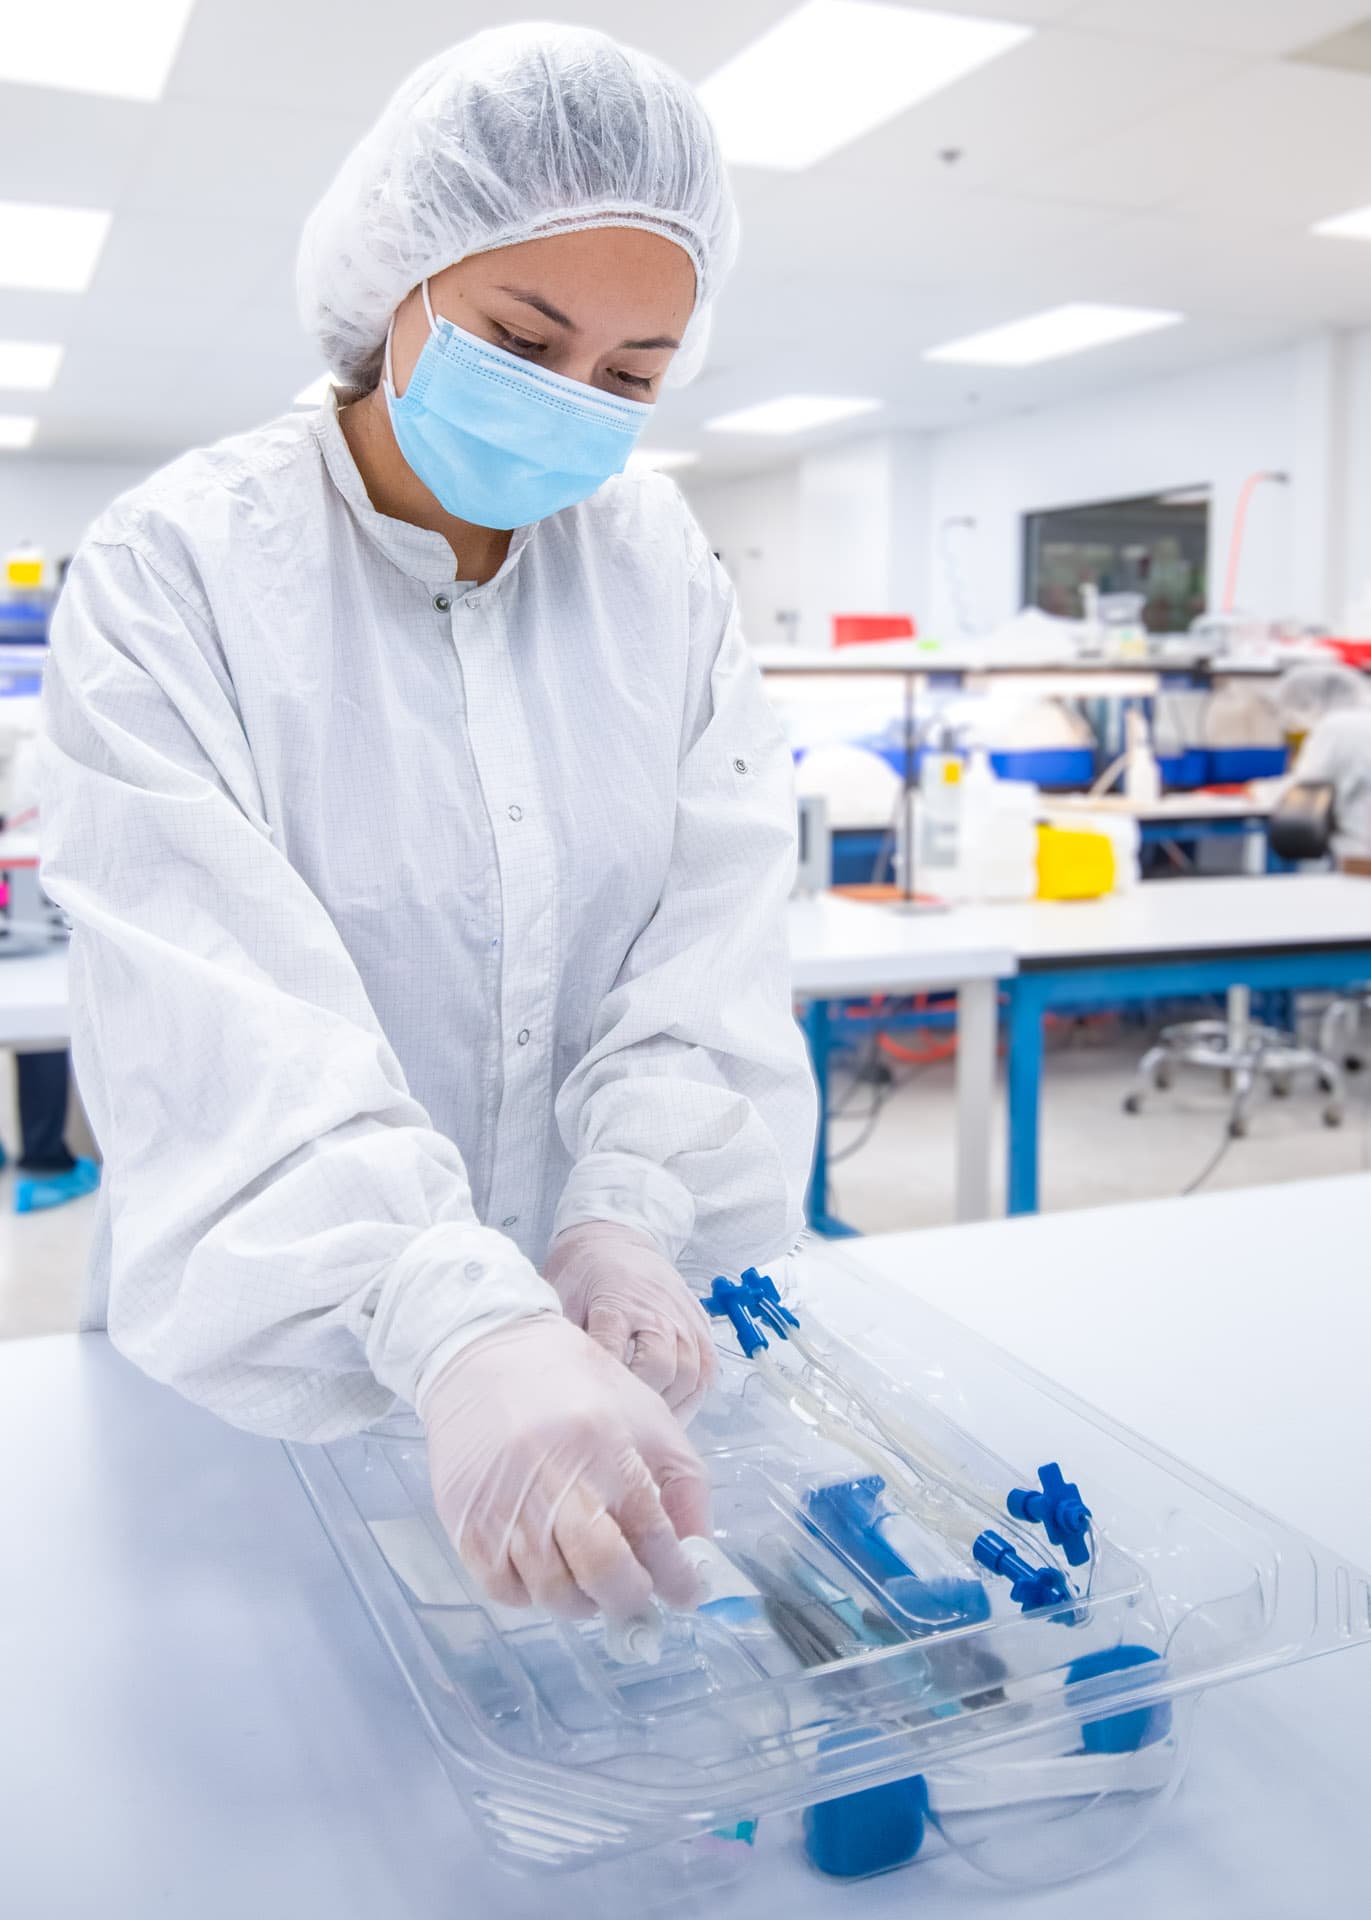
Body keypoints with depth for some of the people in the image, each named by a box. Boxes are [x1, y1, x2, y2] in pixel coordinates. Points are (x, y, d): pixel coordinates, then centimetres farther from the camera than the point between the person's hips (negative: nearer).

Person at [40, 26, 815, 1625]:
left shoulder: (659, 560, 0)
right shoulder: (175, 570, -12)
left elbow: (716, 922, -8)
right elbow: (218, 1007, -26)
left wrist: (631, 1214, -23)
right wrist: (453, 1323, -39)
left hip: (629, 1324, 3)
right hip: (273, 1345, -3)